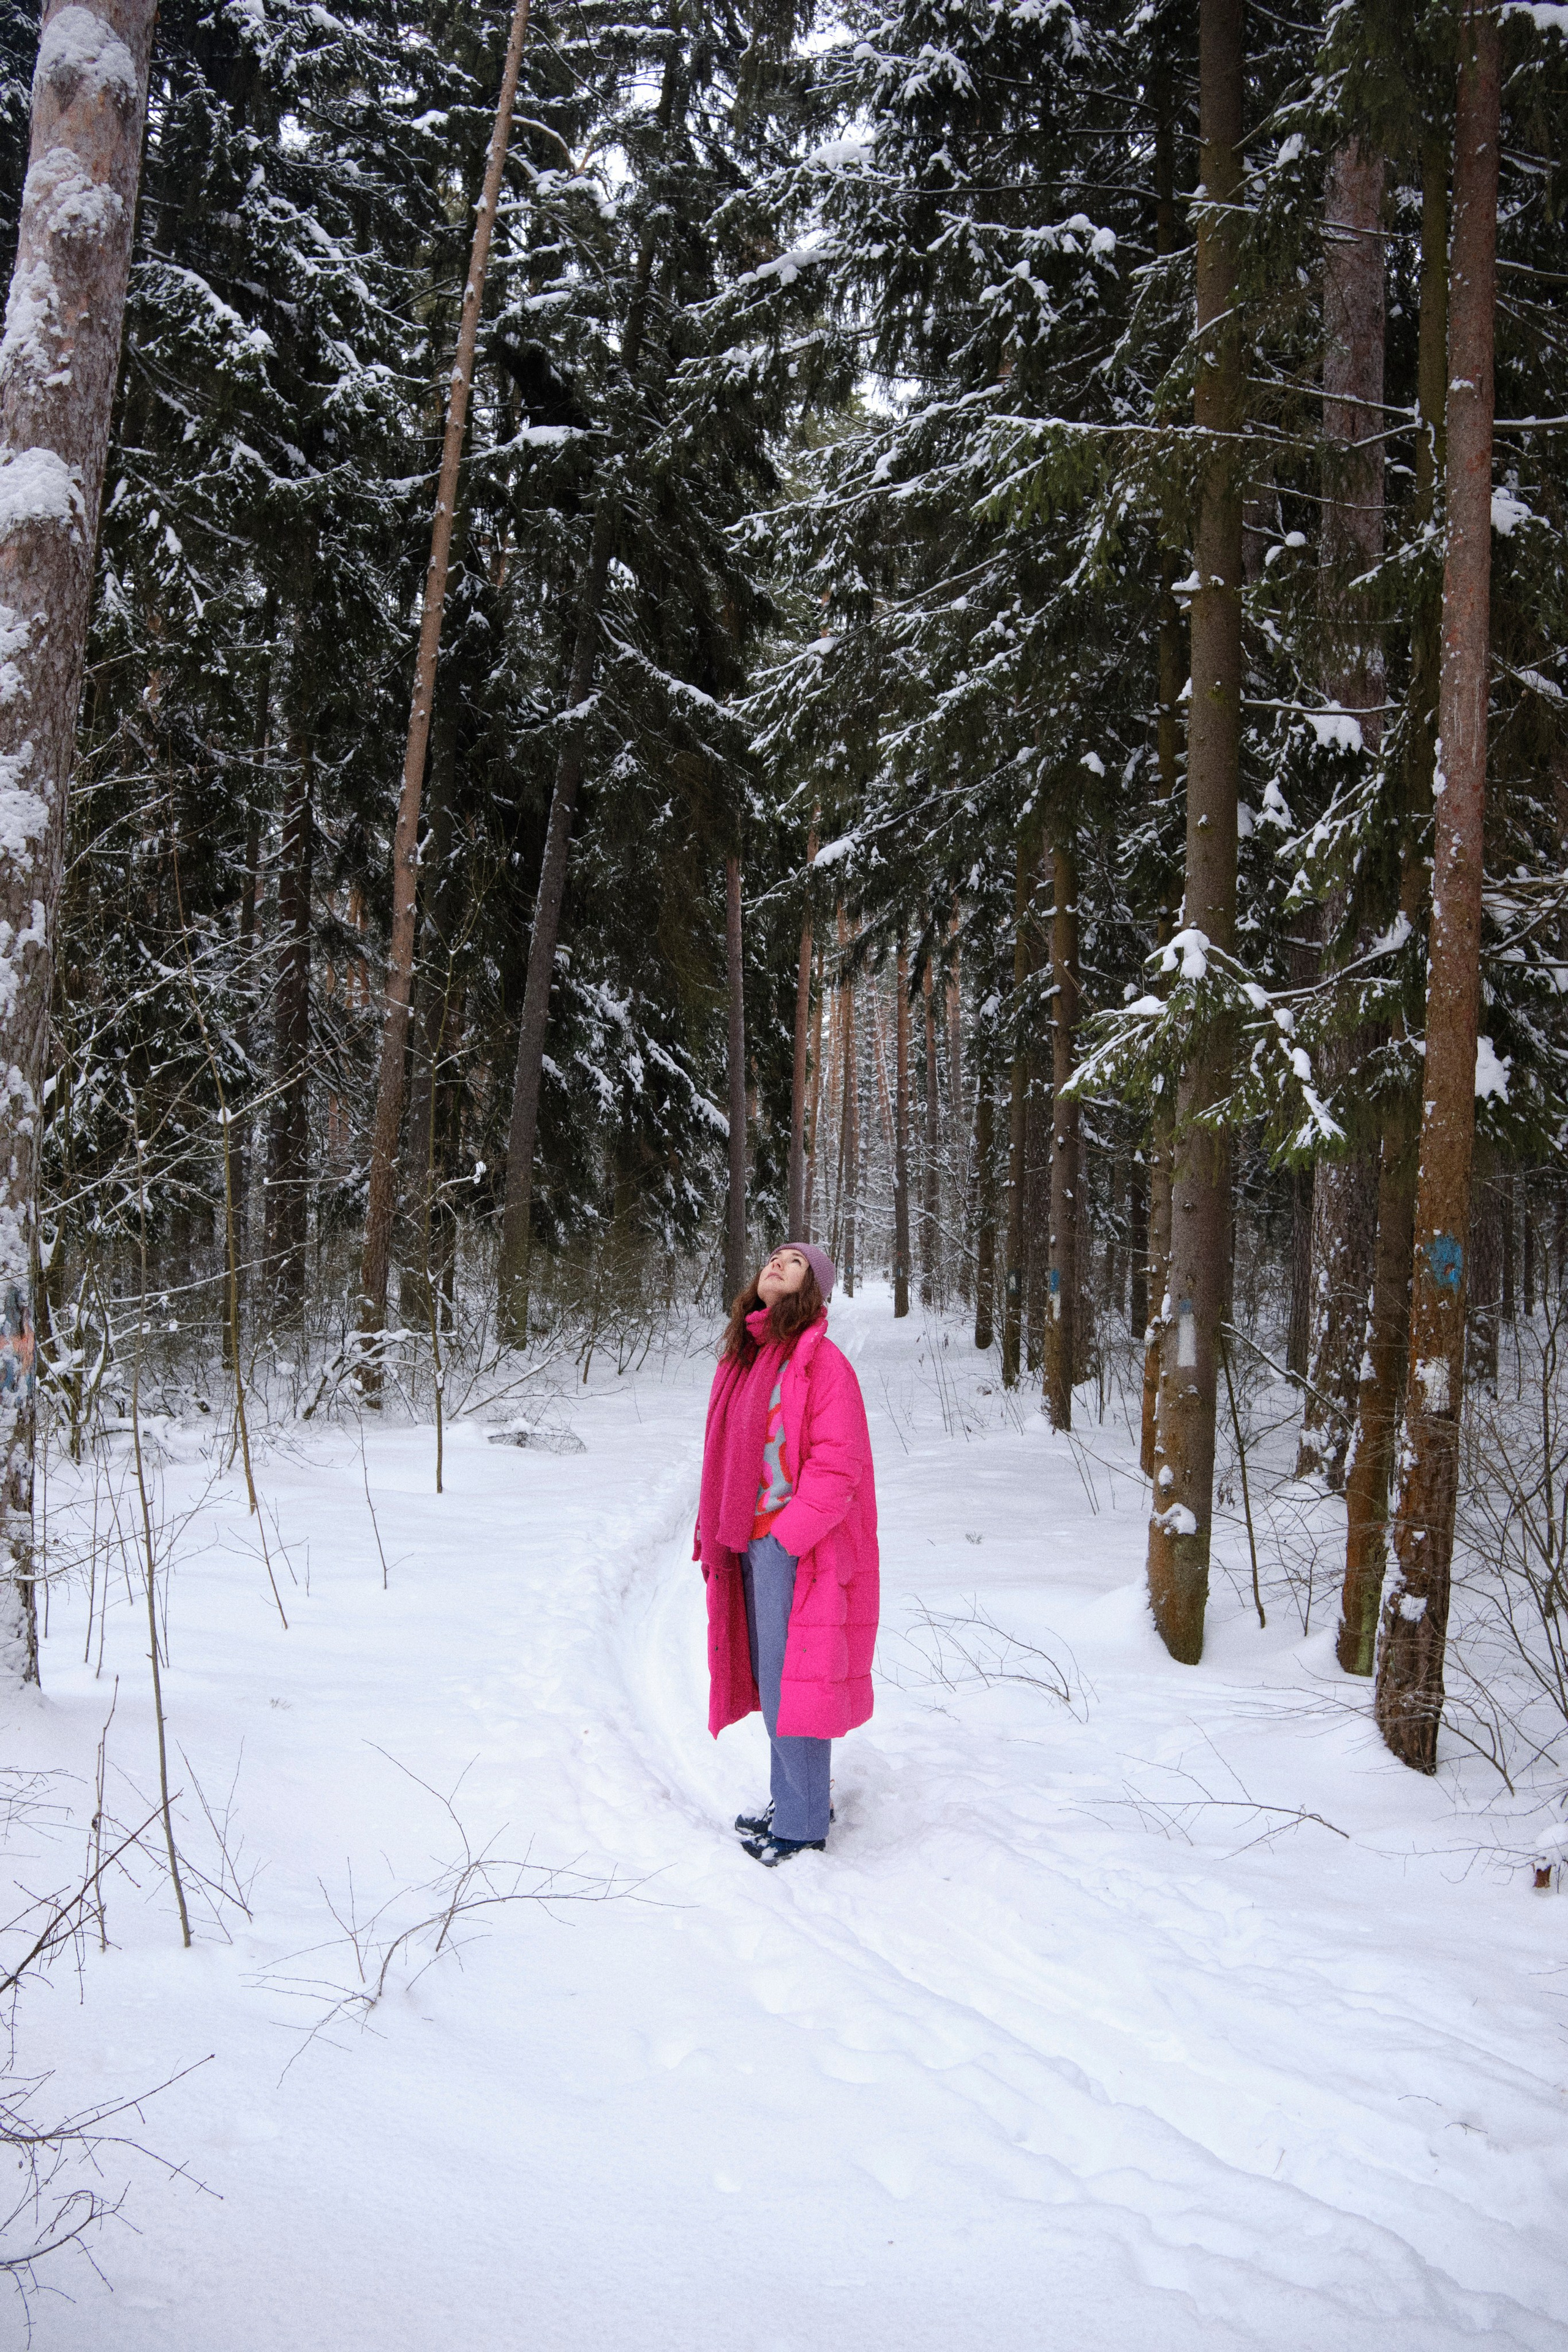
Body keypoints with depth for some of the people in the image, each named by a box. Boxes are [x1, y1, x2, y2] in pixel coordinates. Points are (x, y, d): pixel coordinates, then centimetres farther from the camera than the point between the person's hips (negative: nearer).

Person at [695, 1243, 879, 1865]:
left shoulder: (823, 1363, -13)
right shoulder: (741, 1359, 11)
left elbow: (838, 1465, -17)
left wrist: (788, 1536, -20)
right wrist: (715, 1535, 10)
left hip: (797, 1548, -8)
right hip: (750, 1542, 8)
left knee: (790, 1683, -3)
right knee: (768, 1676, 15)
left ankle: (803, 1824, 8)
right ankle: (792, 1799, 28)